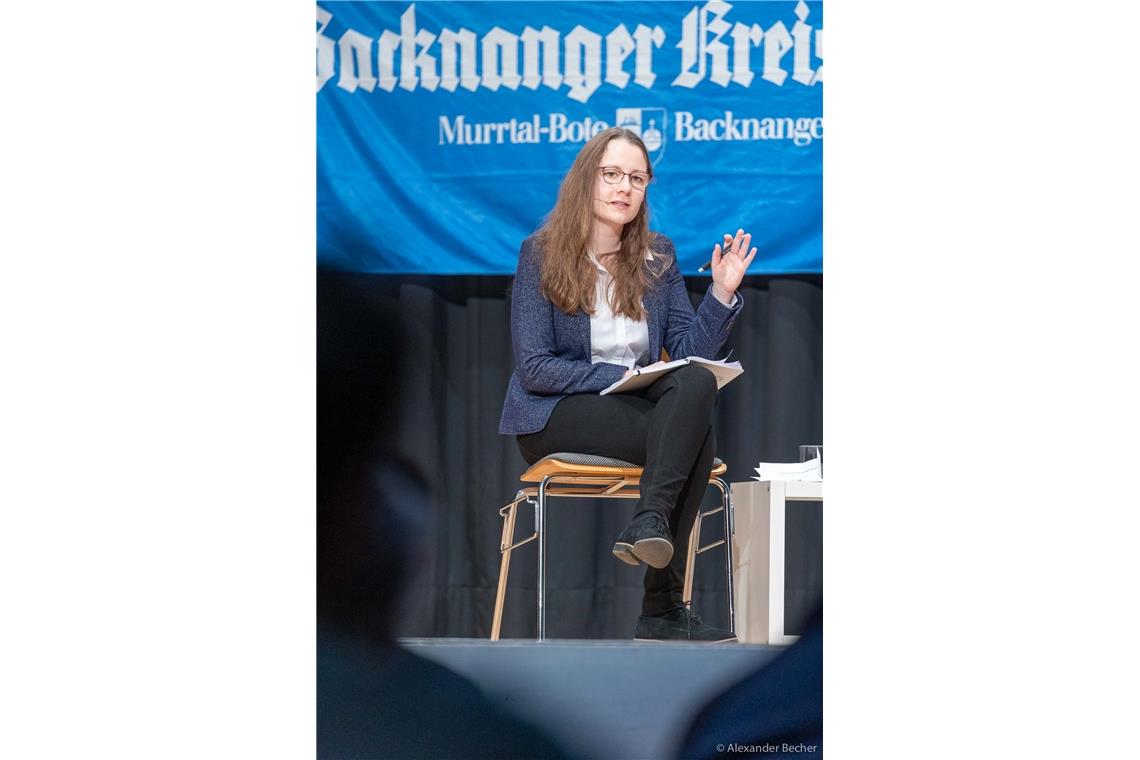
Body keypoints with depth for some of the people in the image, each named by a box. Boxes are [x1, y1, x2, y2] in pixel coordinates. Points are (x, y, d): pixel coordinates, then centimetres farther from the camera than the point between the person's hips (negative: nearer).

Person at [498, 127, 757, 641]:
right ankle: (661, 608, -30)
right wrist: (618, 377, -19)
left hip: (638, 408, 5)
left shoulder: (658, 257, 11)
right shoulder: (540, 255, -4)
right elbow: (534, 368, -11)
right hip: (554, 418, -5)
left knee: (697, 385, -30)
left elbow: (690, 353, 3)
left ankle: (650, 523, -35)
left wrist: (722, 293, -10)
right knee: (694, 430, -29)